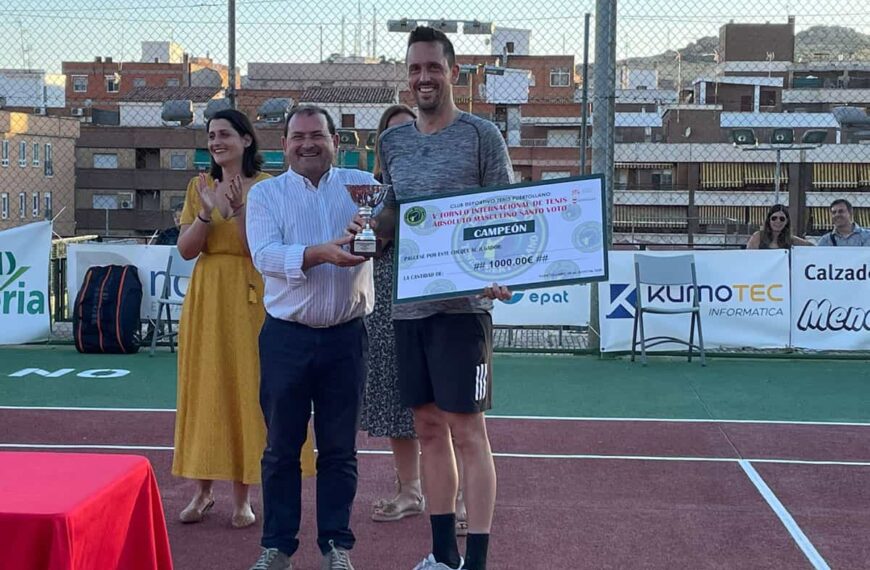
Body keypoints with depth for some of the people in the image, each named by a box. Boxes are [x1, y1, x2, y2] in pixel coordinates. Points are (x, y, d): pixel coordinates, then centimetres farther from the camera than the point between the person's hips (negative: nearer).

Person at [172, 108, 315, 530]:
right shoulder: (200, 186, 9)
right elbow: (185, 250, 1)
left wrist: (238, 209, -21)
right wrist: (209, 211, -13)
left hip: (249, 297, -3)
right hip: (206, 297, 4)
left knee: (245, 388, -2)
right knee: (204, 388, 5)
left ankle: (242, 496, 7)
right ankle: (203, 490, 15)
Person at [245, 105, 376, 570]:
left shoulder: (361, 184, 5)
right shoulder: (266, 193, 3)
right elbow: (265, 255, -13)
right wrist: (321, 254, -28)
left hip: (345, 337, 0)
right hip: (286, 336, 0)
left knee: (339, 448, 9)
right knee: (281, 446, 9)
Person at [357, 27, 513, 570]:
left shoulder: (482, 135, -4)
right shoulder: (393, 141, 12)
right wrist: (370, 228, 1)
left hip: (462, 303, -6)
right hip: (409, 304, 6)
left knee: (466, 429, -3)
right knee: (428, 428, 12)